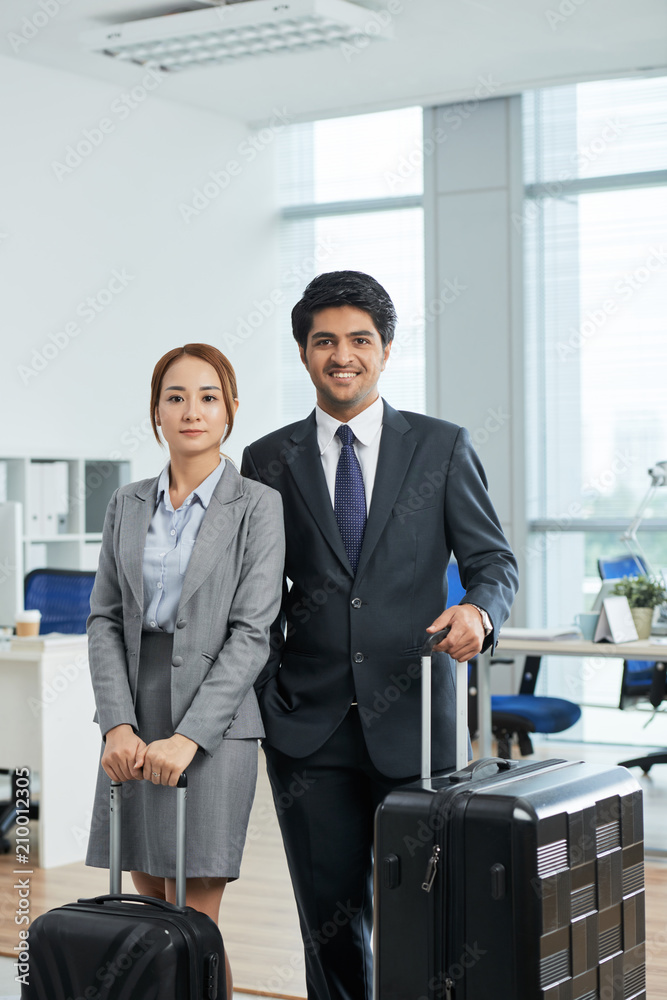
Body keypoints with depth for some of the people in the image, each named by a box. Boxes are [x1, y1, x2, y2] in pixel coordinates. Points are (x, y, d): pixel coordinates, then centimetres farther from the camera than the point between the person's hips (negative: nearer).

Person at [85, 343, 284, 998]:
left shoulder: (256, 507, -3)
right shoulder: (127, 506, 11)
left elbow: (251, 635, -9)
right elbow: (104, 618, 6)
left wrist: (188, 736, -17)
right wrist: (118, 724, -8)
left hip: (212, 723, -4)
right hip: (134, 726, 5)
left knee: (194, 920, -5)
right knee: (149, 905, 9)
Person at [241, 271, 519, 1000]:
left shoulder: (442, 447, 5)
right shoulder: (268, 462, 8)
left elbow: (492, 558, 4)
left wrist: (478, 610, -18)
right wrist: (264, 702, 2)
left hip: (410, 720, -1)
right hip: (309, 725, 1)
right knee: (330, 913, 4)